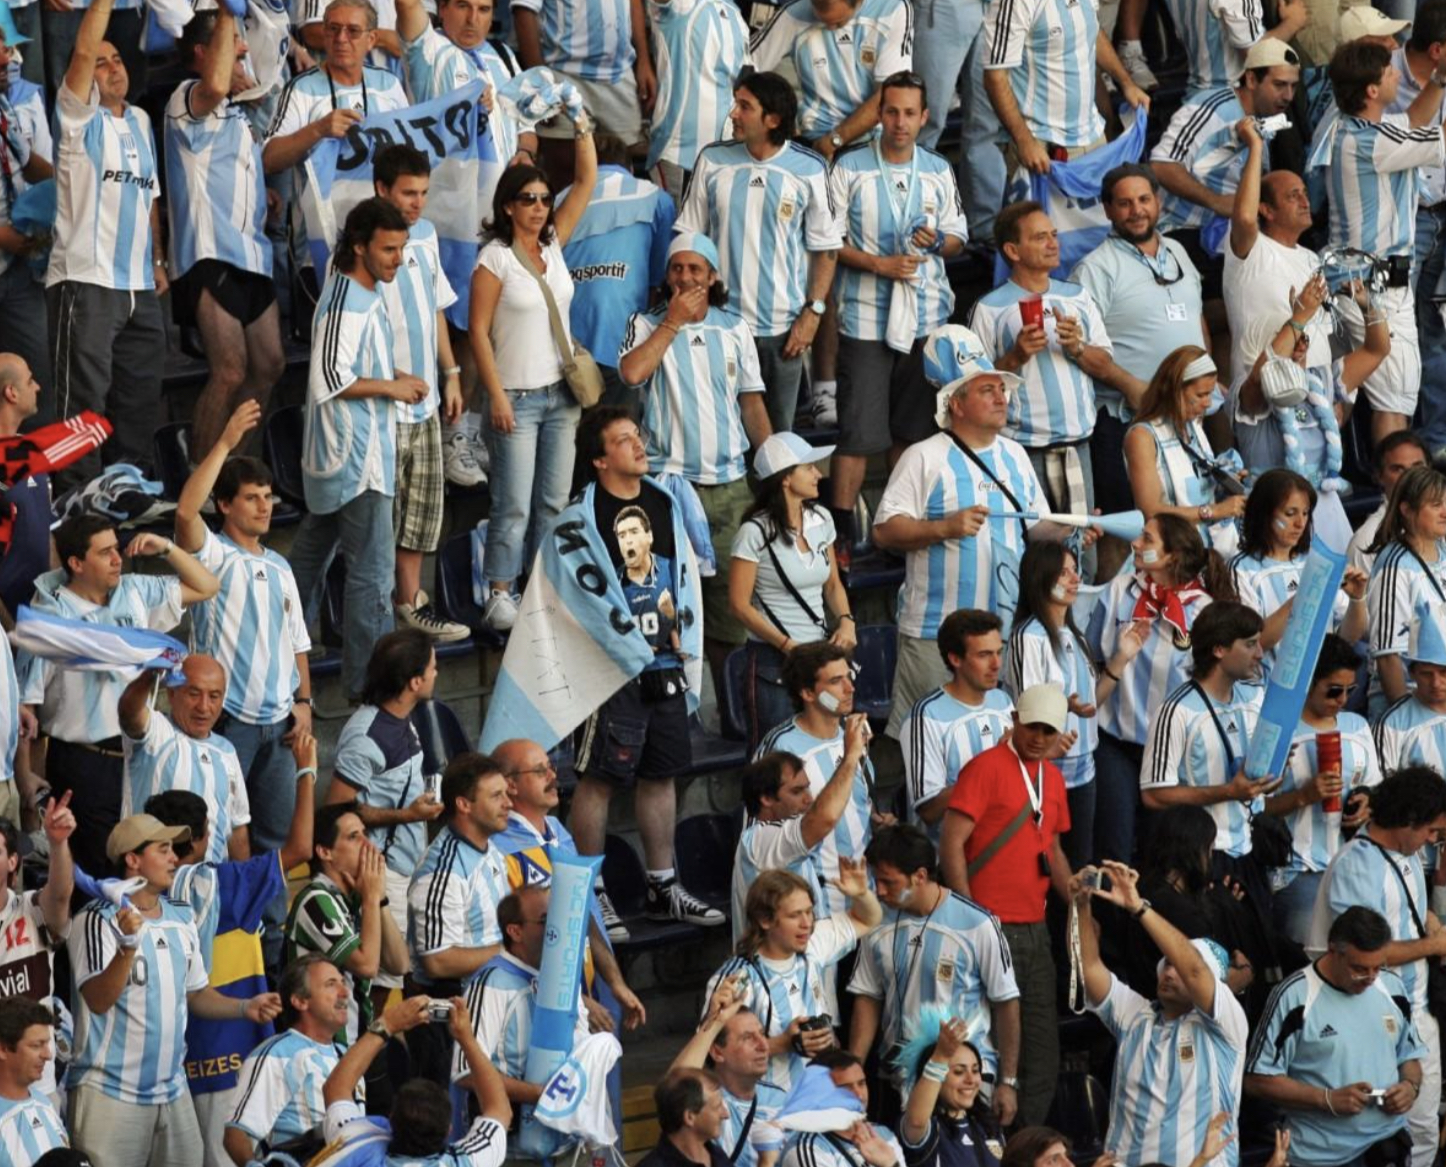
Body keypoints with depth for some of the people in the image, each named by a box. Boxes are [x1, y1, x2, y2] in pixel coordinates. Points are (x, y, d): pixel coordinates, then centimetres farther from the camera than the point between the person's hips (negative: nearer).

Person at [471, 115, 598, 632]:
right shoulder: (494, 259, -10)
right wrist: (497, 396, -14)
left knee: (554, 502, 10)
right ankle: (500, 595, 0)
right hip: (517, 397, -6)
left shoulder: (553, 244, 7)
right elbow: (478, 331, -10)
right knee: (514, 505, -6)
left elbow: (586, 182, 5)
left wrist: (583, 129, -6)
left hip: (561, 394, 6)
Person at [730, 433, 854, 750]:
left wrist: (846, 620, -3)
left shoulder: (820, 519, 6)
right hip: (773, 661, -5)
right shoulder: (756, 532, -12)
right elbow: (739, 604, -11)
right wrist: (788, 646, -16)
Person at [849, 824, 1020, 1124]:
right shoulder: (879, 925, 3)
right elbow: (867, 999, 10)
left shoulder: (977, 925, -8)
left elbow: (1006, 1003, -2)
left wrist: (1007, 1083, -3)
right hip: (900, 1075, 3)